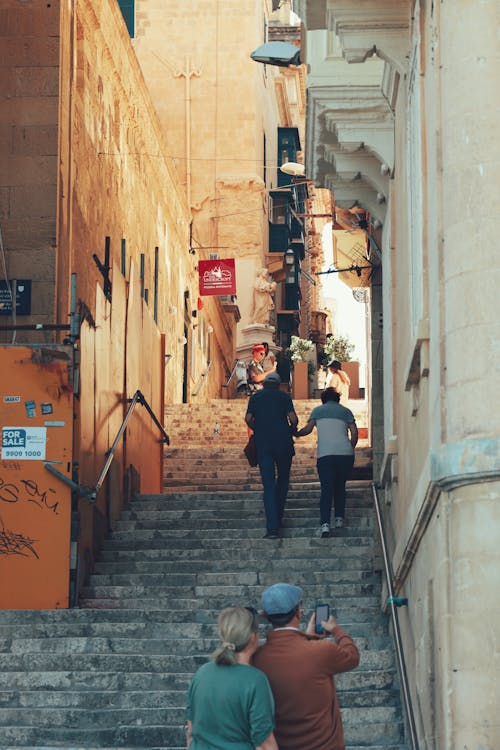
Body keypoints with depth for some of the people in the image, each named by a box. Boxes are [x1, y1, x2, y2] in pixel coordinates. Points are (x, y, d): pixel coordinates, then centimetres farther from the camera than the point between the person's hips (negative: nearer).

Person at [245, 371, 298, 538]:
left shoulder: (255, 397, 11)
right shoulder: (284, 396, 6)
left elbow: (248, 419, 0)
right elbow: (293, 418, -6)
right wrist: (293, 429, 14)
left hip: (263, 445, 1)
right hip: (283, 443, -1)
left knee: (268, 485, -3)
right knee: (283, 480, 20)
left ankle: (272, 528, -13)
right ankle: (278, 517, 19)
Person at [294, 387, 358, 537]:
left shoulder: (317, 410, 15)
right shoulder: (345, 411, 17)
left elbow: (308, 428, 4)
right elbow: (354, 432, 7)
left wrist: (296, 434, 22)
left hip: (325, 454, -1)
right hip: (345, 453, 1)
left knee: (326, 489, -6)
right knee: (340, 487, 18)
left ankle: (325, 524, -19)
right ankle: (339, 519, 14)